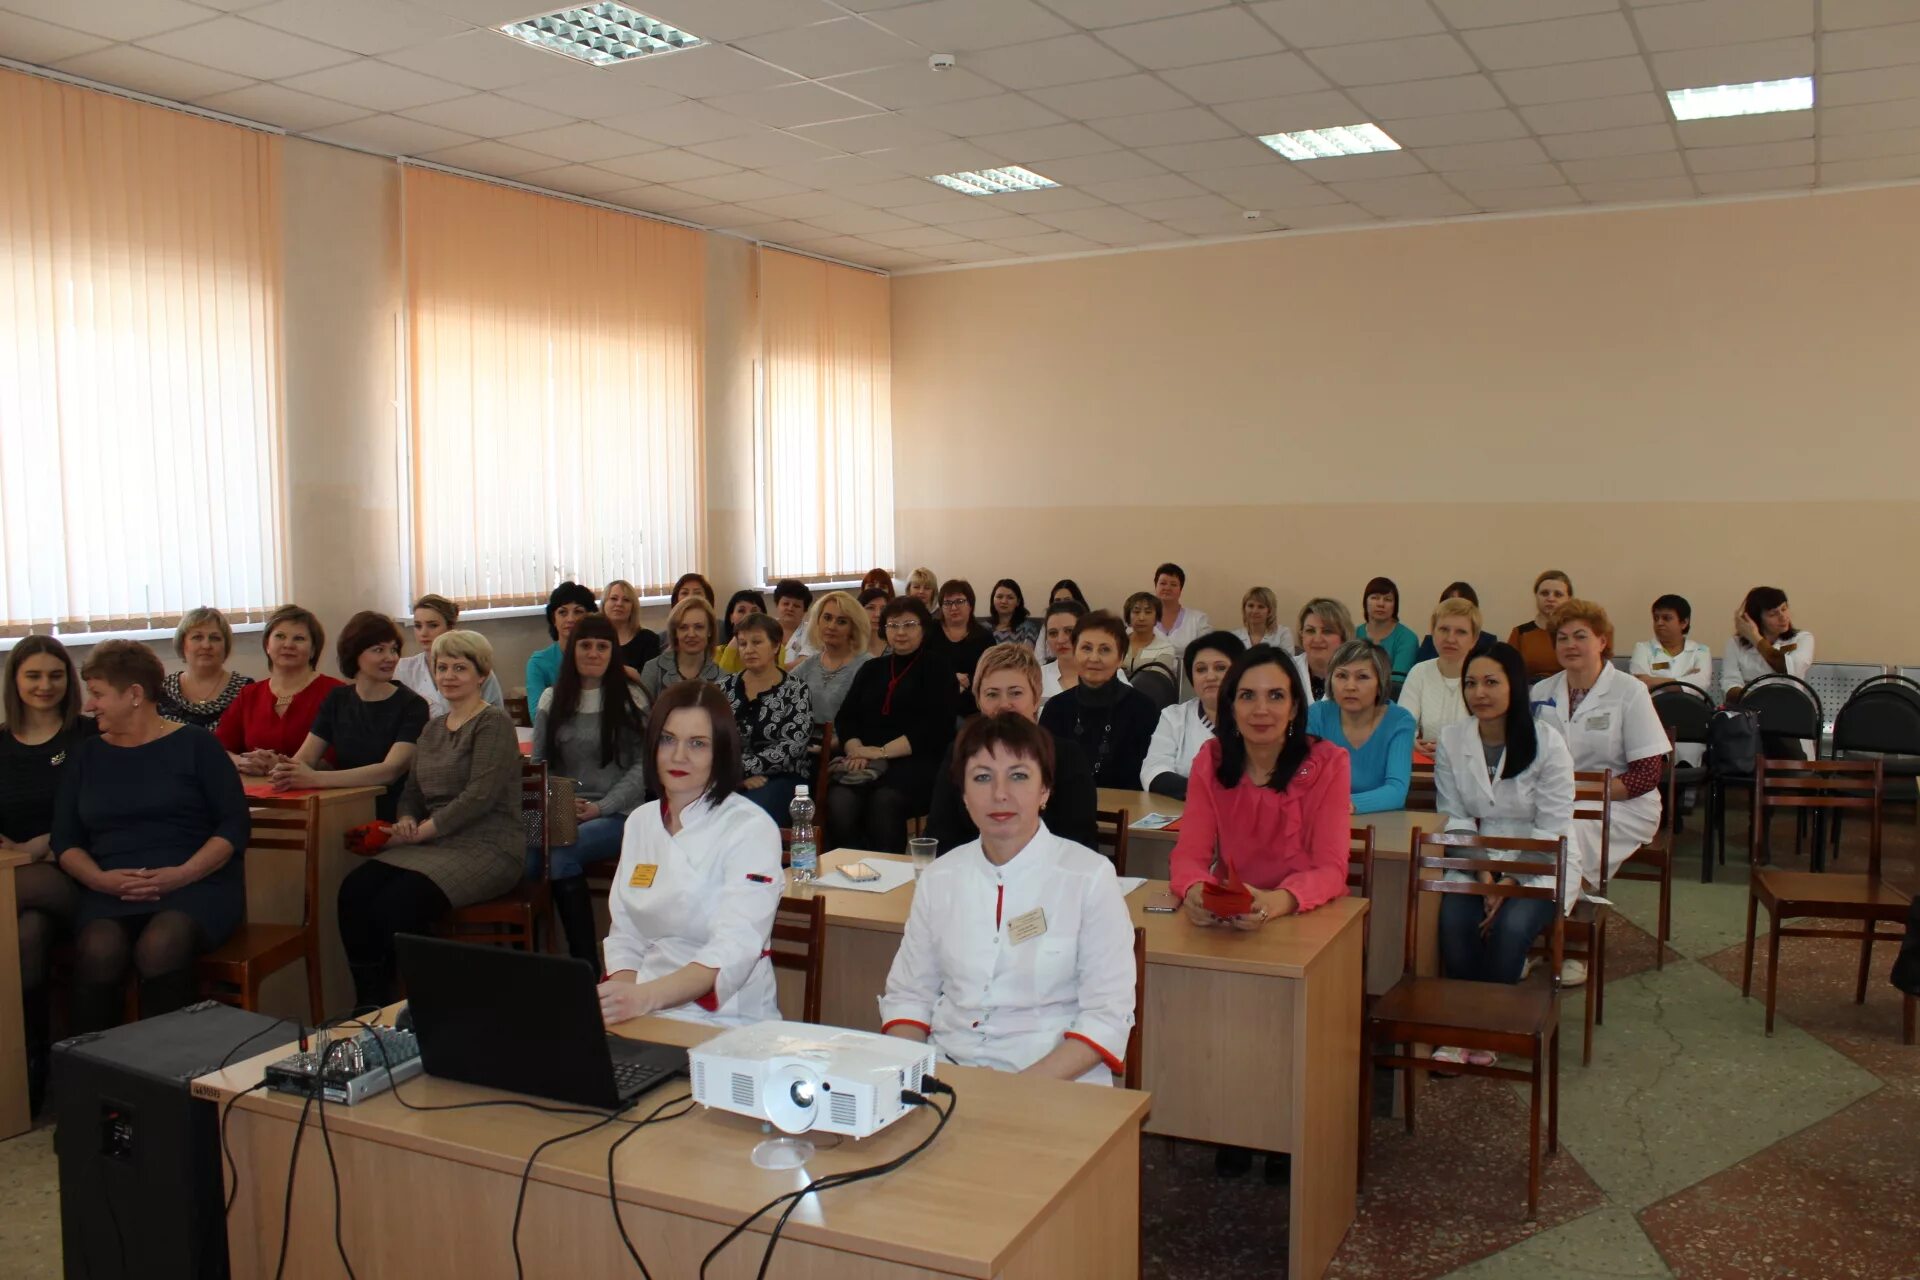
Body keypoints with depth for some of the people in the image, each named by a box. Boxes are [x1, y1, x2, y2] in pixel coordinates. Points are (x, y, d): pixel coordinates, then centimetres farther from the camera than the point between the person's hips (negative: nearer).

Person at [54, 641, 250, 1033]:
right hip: (109, 892, 3)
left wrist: (181, 874, -13)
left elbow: (235, 824, 0)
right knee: (98, 950, -31)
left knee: (160, 946, -34)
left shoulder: (194, 743, 7)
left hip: (196, 884, -3)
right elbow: (65, 840, 13)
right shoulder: (85, 754, 18)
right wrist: (100, 879, -7)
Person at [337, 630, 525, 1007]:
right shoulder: (432, 728, 20)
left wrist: (423, 830, -15)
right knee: (355, 890, -19)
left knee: (398, 904, -30)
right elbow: (412, 791, 22)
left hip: (486, 847, -7)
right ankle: (369, 1005, -9)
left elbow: (480, 796, -15)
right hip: (436, 845, 7)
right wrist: (407, 821, -1)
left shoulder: (493, 723, -5)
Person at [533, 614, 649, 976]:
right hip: (560, 814, 3)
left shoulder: (631, 699, 4)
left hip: (617, 814, -3)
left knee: (560, 854, -33)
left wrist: (598, 807, -12)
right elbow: (537, 763, 13)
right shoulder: (552, 700, 15)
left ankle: (586, 965, -21)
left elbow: (642, 766, -1)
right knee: (522, 855, -31)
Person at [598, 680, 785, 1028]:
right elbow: (625, 935, 13)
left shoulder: (751, 829, -8)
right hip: (646, 1015, 5)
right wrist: (621, 994, -9)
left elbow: (734, 951, -20)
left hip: (724, 1022, -5)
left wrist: (645, 997, -35)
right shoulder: (640, 822, 12)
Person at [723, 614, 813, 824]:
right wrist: (739, 774, -10)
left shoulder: (796, 691, 4)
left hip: (781, 777, -3)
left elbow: (792, 746, -8)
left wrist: (743, 767, -13)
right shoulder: (725, 688, 14)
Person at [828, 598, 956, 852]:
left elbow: (936, 728, -4)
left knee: (884, 802, -36)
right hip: (864, 761, 4)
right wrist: (856, 750, -9)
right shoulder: (871, 669, 24)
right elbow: (845, 717, 14)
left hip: (916, 761, -3)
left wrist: (883, 752, -12)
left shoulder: (937, 667, 9)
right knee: (839, 802, -30)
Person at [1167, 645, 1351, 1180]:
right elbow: (1189, 852, -8)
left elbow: (1330, 868, -17)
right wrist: (1193, 890, -33)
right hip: (1228, 924, 2)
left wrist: (1278, 901, -39)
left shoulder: (1326, 763, -11)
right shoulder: (1211, 760, -3)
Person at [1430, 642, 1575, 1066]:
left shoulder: (1547, 744, -8)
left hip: (1537, 869, -2)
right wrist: (1484, 873, -13)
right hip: (1473, 863, 2)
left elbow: (1552, 829, -9)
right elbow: (1453, 819, 1)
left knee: (1510, 925, -30)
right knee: (1454, 919, -28)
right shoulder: (1451, 739, 1)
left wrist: (1508, 879, -18)